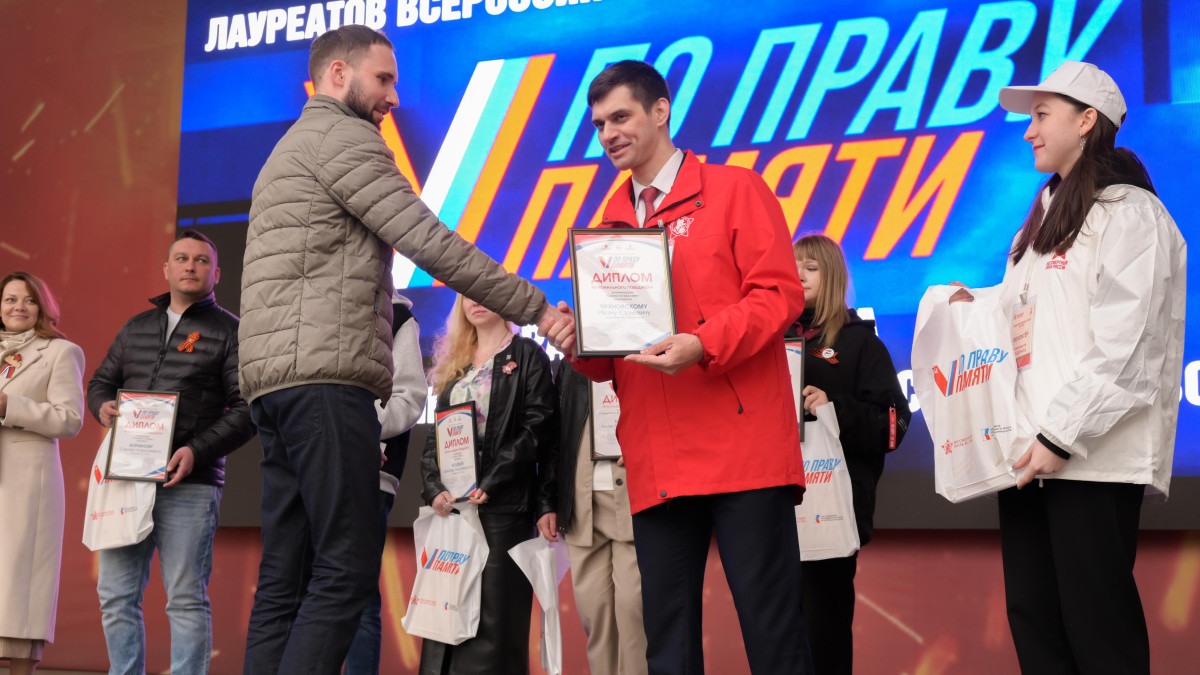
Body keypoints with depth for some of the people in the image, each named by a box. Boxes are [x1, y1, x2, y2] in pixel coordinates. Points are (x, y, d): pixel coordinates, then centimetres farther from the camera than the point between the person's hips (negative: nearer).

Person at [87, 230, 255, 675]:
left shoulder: (231, 332, 4)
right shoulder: (136, 328, 20)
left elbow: (247, 409, -4)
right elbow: (101, 382, 27)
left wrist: (198, 451, -16)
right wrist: (103, 407, 2)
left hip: (188, 484, -5)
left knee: (186, 599, -5)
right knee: (116, 596, 4)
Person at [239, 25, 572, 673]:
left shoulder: (289, 149, 31)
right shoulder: (342, 136, -1)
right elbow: (434, 246, -10)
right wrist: (537, 309, -8)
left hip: (272, 385, 10)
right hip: (324, 377, -10)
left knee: (285, 581, 4)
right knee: (347, 572, -13)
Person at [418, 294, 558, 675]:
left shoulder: (527, 356, 4)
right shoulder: (453, 364, 20)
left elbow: (537, 430, -7)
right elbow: (435, 437, 14)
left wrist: (487, 484, -17)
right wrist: (434, 490, -4)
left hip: (503, 506, -5)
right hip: (451, 507, 5)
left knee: (495, 620, -8)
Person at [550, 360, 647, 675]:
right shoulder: (570, 365, 16)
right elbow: (554, 430, 14)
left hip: (634, 496, -3)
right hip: (582, 502, 4)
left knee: (633, 601, -11)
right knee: (592, 604, 2)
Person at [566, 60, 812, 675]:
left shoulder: (733, 191, 5)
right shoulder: (609, 224, 19)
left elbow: (780, 292, -6)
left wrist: (703, 344, -19)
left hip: (742, 447, -5)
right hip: (656, 461, 5)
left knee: (772, 625, -4)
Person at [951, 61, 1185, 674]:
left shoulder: (1130, 215, -4)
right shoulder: (1047, 217, 24)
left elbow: (1123, 351, -14)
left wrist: (1061, 437, -18)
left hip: (1094, 459, -8)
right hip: (1028, 457, 8)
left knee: (1095, 626, -7)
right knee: (1033, 620, 6)